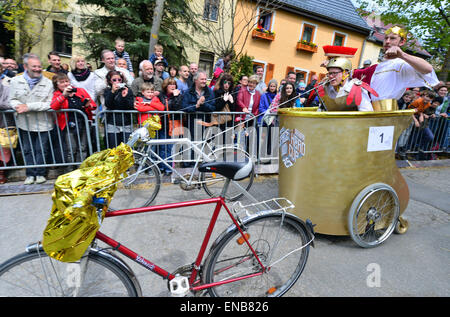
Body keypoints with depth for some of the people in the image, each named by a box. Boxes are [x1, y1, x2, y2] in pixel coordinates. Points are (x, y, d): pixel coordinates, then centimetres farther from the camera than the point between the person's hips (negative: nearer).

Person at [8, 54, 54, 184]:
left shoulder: (47, 83, -4)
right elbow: (11, 100, 5)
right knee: (27, 149, 10)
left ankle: (40, 173, 19)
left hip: (42, 123, -3)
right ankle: (30, 174, 22)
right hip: (24, 123, 3)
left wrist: (29, 106, -19)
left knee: (41, 149, 5)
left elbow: (49, 104, -12)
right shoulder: (16, 81, 6)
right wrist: (18, 106, -18)